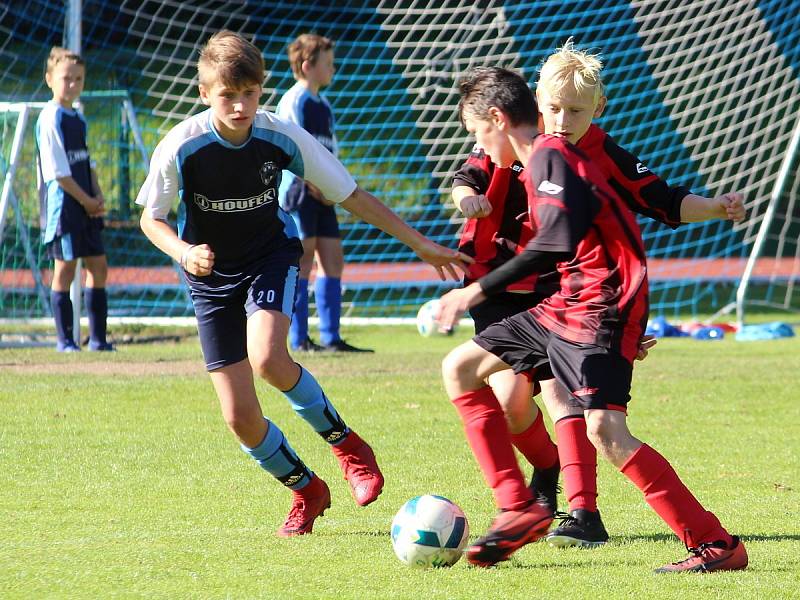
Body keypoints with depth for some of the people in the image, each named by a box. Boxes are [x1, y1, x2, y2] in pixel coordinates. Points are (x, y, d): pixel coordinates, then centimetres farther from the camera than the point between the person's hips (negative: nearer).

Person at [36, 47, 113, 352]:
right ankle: (65, 340, 1)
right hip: (63, 206, -8)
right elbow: (58, 171, -16)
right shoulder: (50, 118, -12)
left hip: (88, 206, 9)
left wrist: (98, 196, 3)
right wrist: (87, 201, -12)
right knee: (65, 268, -4)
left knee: (98, 265, 8)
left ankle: (98, 338, 14)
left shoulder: (78, 118, 15)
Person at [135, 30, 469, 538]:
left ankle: (347, 445, -9)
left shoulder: (283, 138, -17)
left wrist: (421, 244, -7)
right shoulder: (181, 148, -20)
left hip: (271, 257, -1)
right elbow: (151, 219, -5)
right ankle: (307, 490, 22)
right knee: (241, 417, -5)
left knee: (267, 357, -33)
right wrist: (184, 252, -27)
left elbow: (352, 197, -7)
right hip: (213, 276, 1)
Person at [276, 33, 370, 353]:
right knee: (303, 258, -7)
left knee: (332, 258, 6)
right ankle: (299, 339, -5)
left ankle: (331, 338, 9)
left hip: (321, 194, 9)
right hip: (299, 190, -9)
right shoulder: (294, 101, -9)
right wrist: (317, 188, -16)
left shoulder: (323, 104, 18)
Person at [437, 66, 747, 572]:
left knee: (604, 428, -24)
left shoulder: (551, 156, -14)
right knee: (460, 369, 13)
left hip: (600, 309, -11)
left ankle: (717, 545, -20)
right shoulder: (543, 159, 17)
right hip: (566, 305, 11)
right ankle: (519, 509, 9)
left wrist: (478, 292, -28)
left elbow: (556, 245, -28)